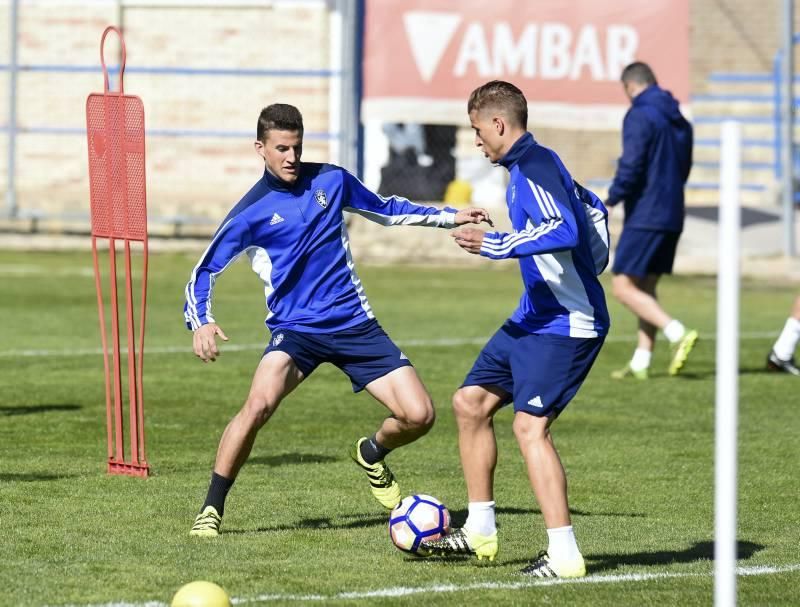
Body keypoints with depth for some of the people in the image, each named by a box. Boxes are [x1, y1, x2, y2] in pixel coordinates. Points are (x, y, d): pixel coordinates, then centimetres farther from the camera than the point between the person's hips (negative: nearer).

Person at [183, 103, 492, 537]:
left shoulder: (331, 180, 5)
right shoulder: (251, 212, -4)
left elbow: (384, 210, 22)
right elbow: (203, 273, -1)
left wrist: (449, 217, 18)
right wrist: (201, 323, -20)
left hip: (354, 323, 3)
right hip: (295, 330, -3)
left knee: (418, 416, -8)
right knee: (259, 403, -30)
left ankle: (371, 454, 28)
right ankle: (211, 509, -15)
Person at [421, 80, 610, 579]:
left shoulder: (534, 167, -17)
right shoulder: (531, 165, 14)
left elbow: (564, 230, -32)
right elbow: (593, 210, 29)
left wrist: (496, 245, -29)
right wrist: (590, 269, 30)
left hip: (565, 323, -11)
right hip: (534, 317, 11)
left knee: (531, 425, -18)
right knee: (471, 402, 14)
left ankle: (565, 555, -17)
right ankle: (480, 531, 22)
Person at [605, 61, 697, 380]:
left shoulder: (640, 117, -12)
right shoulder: (679, 121, 14)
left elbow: (631, 167, -20)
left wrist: (610, 201, -8)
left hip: (644, 218, -9)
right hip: (672, 218, 9)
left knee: (623, 287, -6)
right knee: (646, 287, 14)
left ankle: (678, 333, -21)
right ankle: (641, 362, 10)